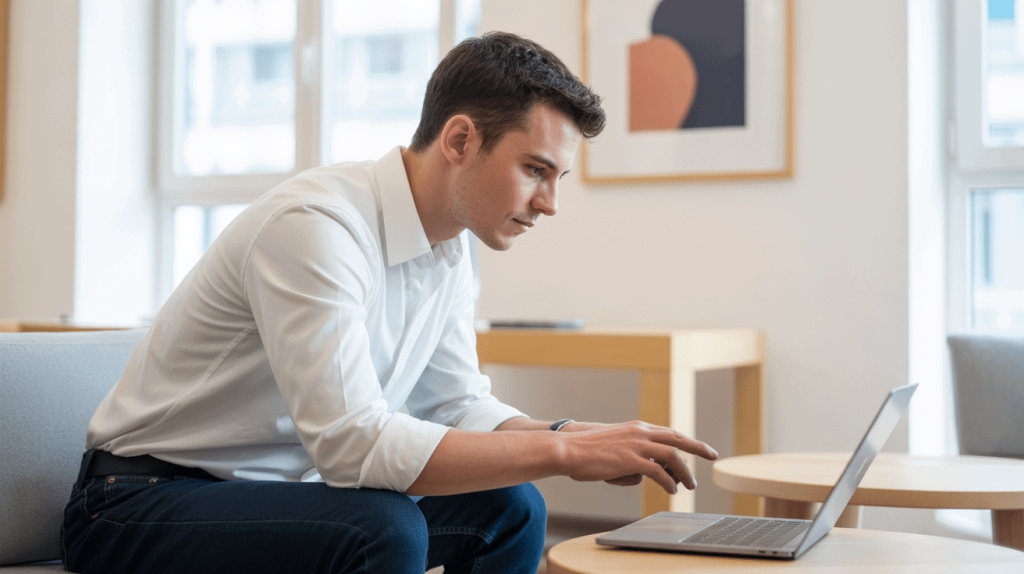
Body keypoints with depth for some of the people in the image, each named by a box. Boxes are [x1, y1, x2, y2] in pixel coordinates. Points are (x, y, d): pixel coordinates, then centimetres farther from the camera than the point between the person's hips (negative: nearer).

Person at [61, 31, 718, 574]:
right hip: (143, 503, -8)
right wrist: (563, 451, -31)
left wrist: (571, 435, -12)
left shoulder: (449, 249, 1)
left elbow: (457, 407, 7)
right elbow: (352, 442, -34)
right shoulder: (313, 225, -27)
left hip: (285, 486, 8)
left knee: (508, 506, -2)